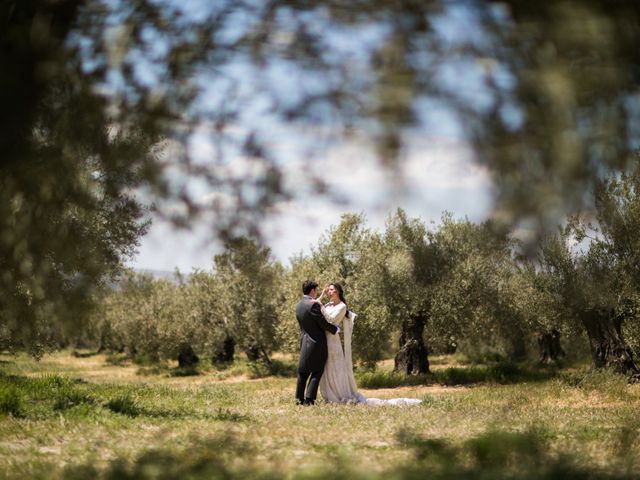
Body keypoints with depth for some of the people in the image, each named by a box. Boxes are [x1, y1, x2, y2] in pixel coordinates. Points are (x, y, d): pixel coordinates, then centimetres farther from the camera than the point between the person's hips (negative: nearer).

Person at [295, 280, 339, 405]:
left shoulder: (299, 305, 8)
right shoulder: (313, 305, -18)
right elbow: (323, 324, -16)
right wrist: (336, 329, 0)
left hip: (304, 341, 8)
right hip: (317, 342, -8)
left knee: (303, 371, 14)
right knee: (317, 372, 1)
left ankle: (299, 398, 17)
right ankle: (309, 398, -4)